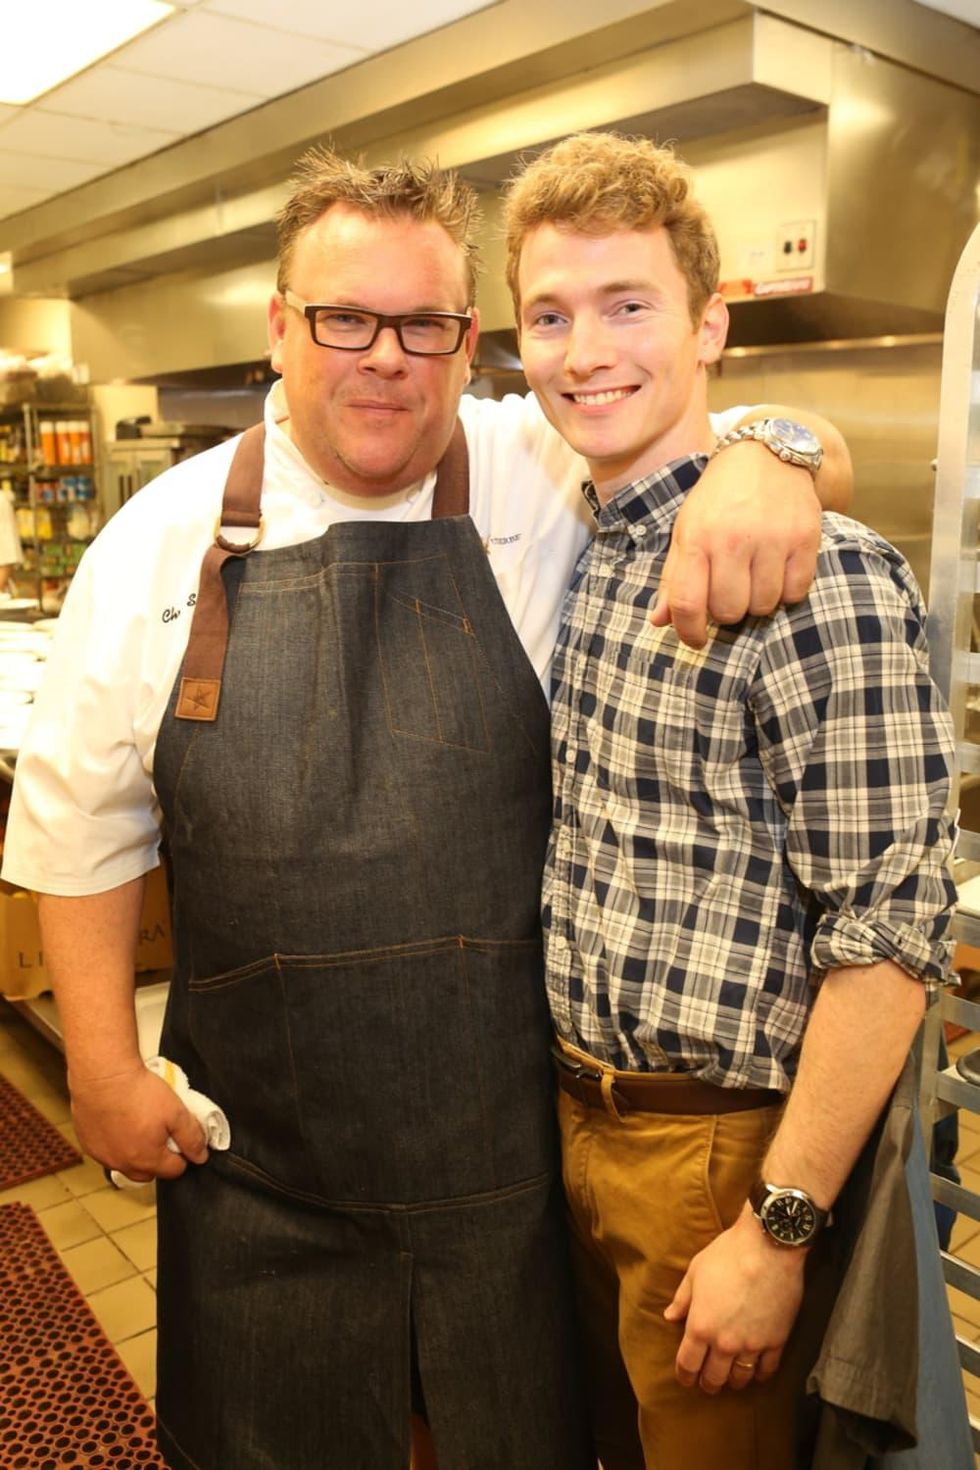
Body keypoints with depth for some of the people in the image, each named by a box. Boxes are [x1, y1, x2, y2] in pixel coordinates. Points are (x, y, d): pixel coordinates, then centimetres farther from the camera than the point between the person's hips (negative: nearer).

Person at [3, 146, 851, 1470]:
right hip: (259, 1155, 1)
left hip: (516, 1131, 0)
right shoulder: (167, 537, -3)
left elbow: (814, 449, -2)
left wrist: (764, 459, -26)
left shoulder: (544, 480, -7)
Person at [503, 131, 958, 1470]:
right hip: (574, 1117, 7)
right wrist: (571, 1099, 11)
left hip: (718, 1145, -6)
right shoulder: (573, 557, 3)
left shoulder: (820, 574, -21)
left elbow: (890, 932, -21)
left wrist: (778, 1227, -17)